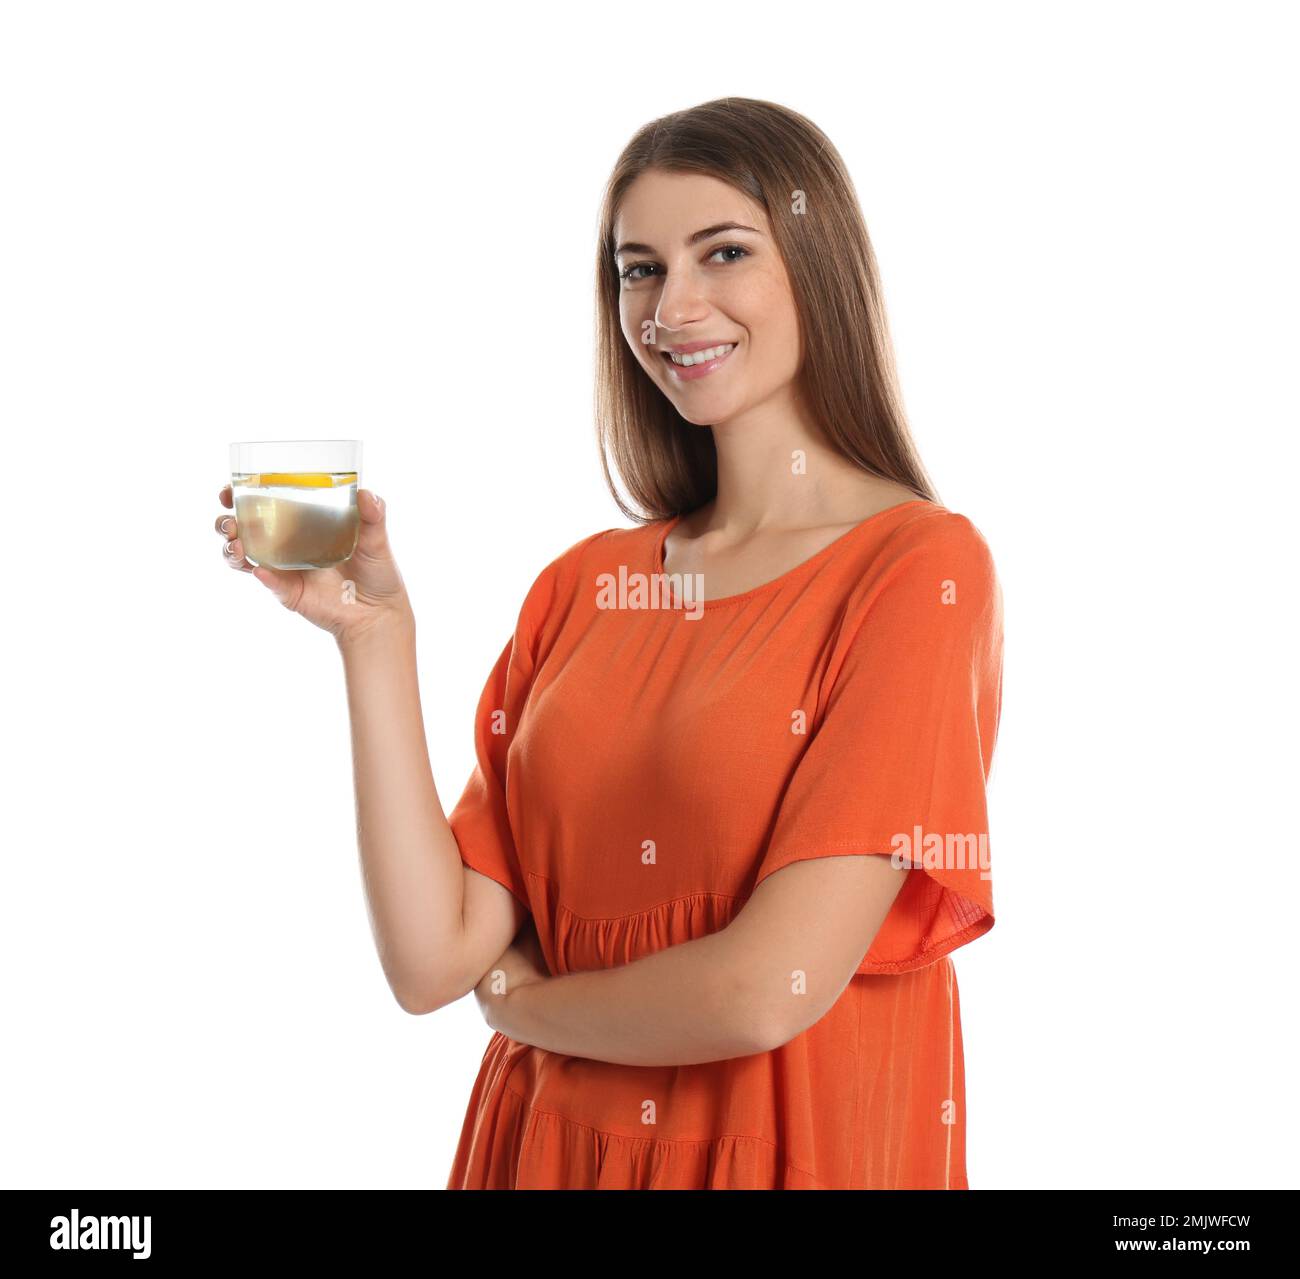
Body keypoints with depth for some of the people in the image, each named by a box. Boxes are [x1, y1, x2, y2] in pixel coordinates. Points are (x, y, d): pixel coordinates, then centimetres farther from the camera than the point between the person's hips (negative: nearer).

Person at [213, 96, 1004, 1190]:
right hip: (554, 1141, 4)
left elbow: (770, 989, -20)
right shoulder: (582, 588, 2)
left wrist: (524, 1000, -4)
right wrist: (375, 633, -10)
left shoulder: (921, 566, -13)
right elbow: (435, 959, -5)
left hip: (798, 1149, -4)